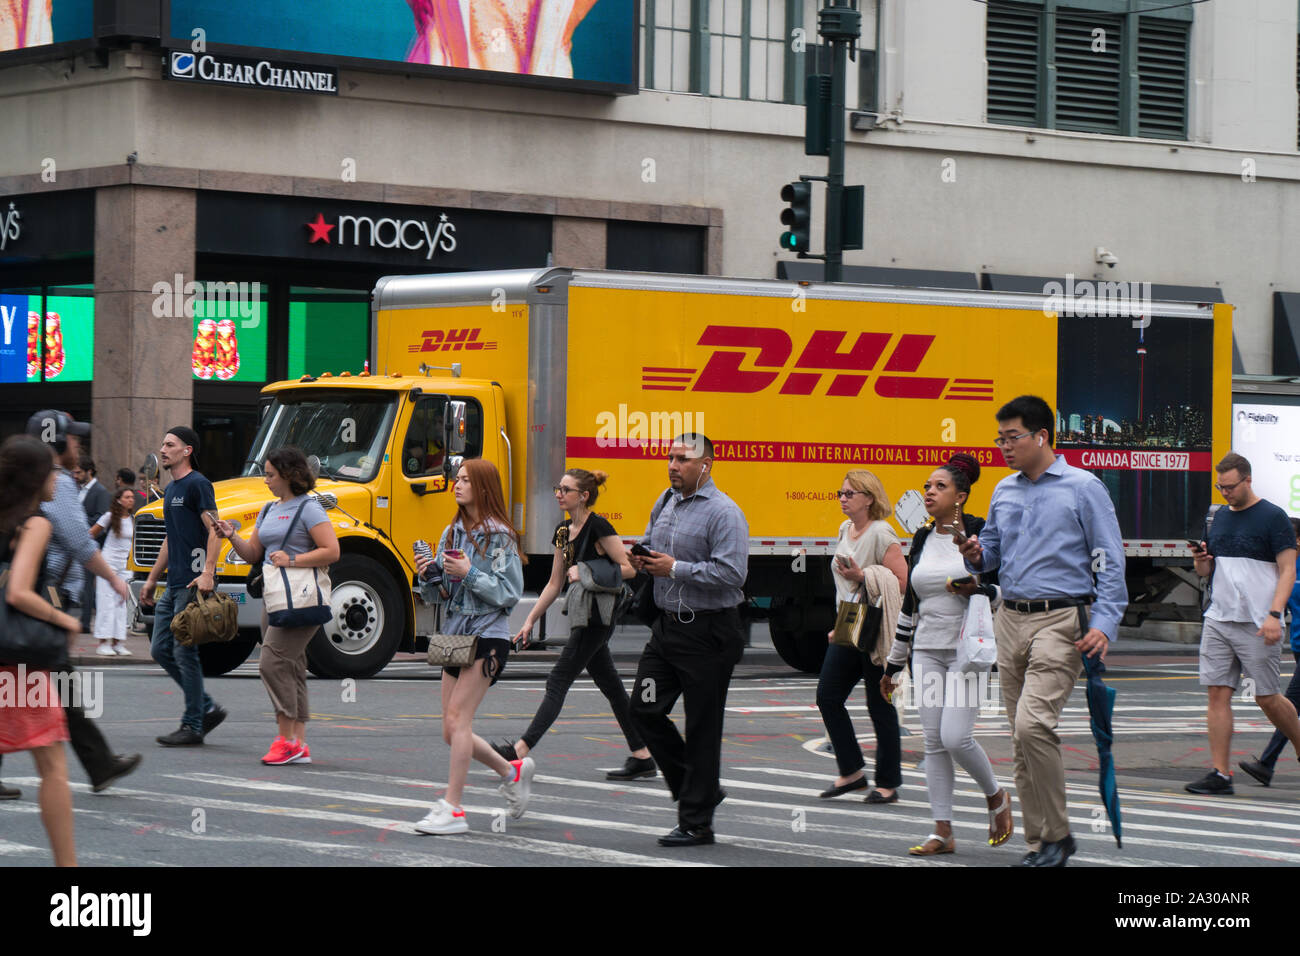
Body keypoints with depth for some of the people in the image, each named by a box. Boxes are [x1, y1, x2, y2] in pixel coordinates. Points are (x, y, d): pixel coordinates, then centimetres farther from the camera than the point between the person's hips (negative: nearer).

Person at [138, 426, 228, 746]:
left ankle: (193, 726, 1)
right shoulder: (171, 490, 19)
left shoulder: (197, 485, -9)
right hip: (173, 586, 10)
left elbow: (215, 530, -18)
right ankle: (208, 708, 16)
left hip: (193, 585, -10)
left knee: (184, 653, -6)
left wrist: (207, 573, -27)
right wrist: (152, 579, 27)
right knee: (160, 649, 9)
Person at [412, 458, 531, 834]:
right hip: (455, 634, 8)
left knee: (457, 717, -15)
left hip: (488, 636, -8)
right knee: (452, 731, 7)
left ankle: (452, 808, -14)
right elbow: (438, 596, 14)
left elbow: (510, 593, -11)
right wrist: (428, 577, -6)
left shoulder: (499, 536, -8)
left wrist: (469, 574, -18)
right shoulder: (452, 533, 12)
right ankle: (512, 771, 28)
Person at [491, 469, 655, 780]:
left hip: (598, 618, -9)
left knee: (558, 682, -11)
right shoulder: (563, 531, 13)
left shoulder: (598, 527, -12)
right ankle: (642, 757, 15)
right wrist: (530, 621, 14)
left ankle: (522, 750, -14)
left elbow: (629, 568, -14)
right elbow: (555, 584, 18)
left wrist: (587, 574, -21)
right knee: (610, 685, 11)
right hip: (582, 617, 9)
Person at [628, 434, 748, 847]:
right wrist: (642, 560, 2)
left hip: (707, 634, -8)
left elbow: (732, 573, -21)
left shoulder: (724, 512, -13)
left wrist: (676, 568, -19)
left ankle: (696, 823, 6)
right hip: (667, 626, 8)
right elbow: (649, 545, 26)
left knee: (703, 728, -1)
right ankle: (699, 789, 20)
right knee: (645, 709, 4)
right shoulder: (666, 503, 13)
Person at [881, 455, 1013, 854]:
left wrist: (977, 589, -23)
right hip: (927, 652, 5)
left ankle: (996, 796, 13)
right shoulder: (922, 540, 11)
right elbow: (909, 604, 17)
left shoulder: (979, 533, -4)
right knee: (934, 743, 1)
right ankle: (942, 832, 5)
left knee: (956, 737, -14)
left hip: (967, 649, -5)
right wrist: (893, 663, 19)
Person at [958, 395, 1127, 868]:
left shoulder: (1084, 488, -3)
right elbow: (993, 549, 24)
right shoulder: (1004, 492, 14)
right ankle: (1037, 842, 13)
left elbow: (1110, 561, -5)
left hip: (1061, 620, -6)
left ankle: (1057, 834, -8)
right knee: (1021, 738, 6)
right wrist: (976, 554, 0)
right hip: (1011, 620, 7)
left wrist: (1104, 623, -15)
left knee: (1033, 724, -20)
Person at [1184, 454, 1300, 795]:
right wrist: (1201, 561, -3)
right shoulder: (1218, 518, 14)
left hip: (1257, 624, -6)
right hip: (1218, 619, 6)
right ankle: (1219, 774, -2)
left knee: (1267, 698, -1)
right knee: (1218, 694, -2)